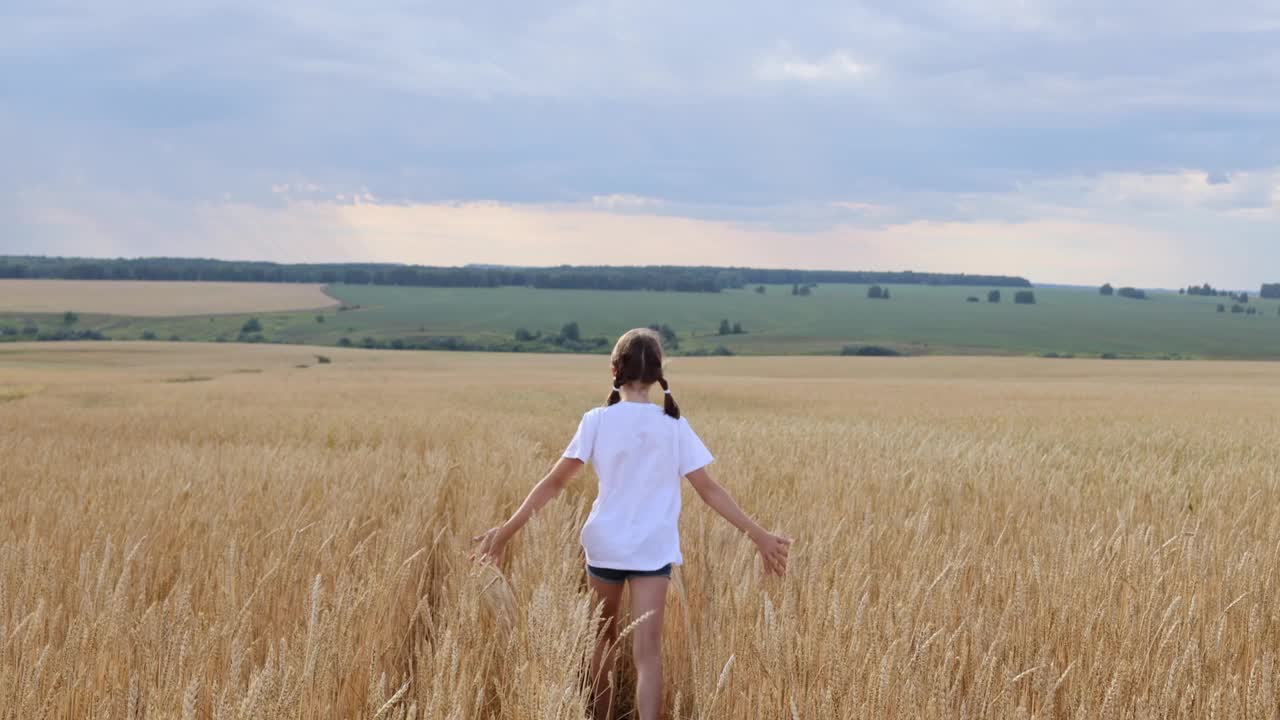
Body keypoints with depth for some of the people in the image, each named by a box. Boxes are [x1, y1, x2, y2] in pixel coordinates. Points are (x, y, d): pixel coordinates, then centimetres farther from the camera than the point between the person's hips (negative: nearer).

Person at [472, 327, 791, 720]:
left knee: (604, 637, 21)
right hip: (653, 550, -1)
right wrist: (759, 536, 3)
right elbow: (709, 490, -2)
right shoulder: (674, 425, 0)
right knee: (648, 649, -7)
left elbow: (553, 483, -7)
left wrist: (506, 530, -3)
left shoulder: (597, 420, -3)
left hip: (604, 544, 1)